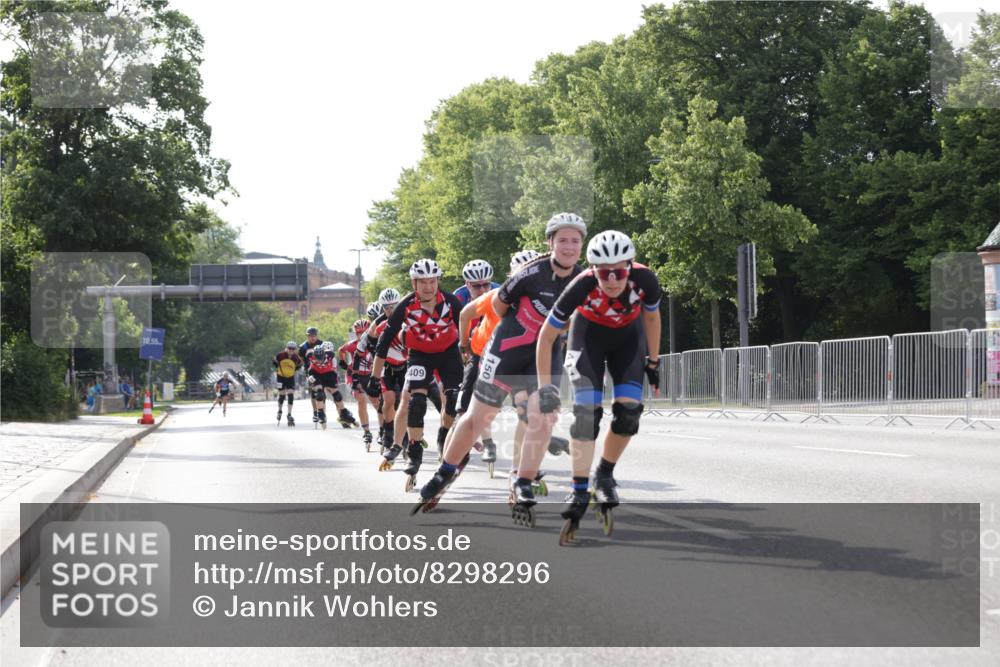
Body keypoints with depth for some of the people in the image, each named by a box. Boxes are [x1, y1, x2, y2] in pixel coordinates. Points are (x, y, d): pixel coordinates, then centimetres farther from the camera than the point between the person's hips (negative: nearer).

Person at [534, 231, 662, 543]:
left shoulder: (644, 280, -32)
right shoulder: (582, 286, -37)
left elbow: (651, 317, -7)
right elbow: (546, 336, -24)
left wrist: (653, 362, 2)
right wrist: (545, 387, -25)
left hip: (628, 335, 2)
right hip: (589, 332, -2)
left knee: (629, 409, -14)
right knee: (587, 410, -17)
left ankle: (604, 475, 8)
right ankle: (579, 491, -12)